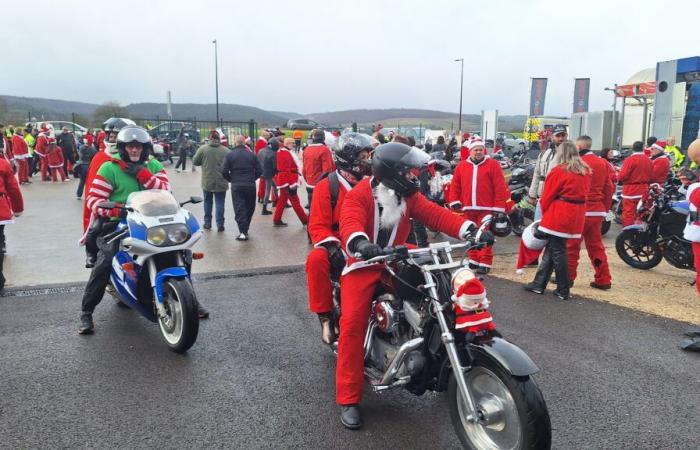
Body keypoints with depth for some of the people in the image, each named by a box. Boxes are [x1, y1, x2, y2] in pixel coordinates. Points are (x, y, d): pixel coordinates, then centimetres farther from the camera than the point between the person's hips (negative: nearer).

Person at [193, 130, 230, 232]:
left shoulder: (202, 149, -7)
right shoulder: (225, 150, -7)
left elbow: (195, 162, -1)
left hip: (207, 182, 1)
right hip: (221, 182, 0)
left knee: (208, 202, 16)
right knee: (220, 203, 5)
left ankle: (207, 223, 22)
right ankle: (220, 225, 4)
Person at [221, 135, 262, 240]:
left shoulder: (229, 155, -3)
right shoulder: (252, 154, 3)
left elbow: (224, 171, -7)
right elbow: (259, 171, 2)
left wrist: (231, 179, 10)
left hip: (236, 186, -2)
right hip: (250, 186, 2)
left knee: (239, 209, 0)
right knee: (250, 208, 15)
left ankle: (243, 232, -8)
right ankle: (245, 229, 21)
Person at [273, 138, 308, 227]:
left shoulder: (281, 152, 15)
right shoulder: (286, 154, -16)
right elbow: (287, 170, -22)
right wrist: (291, 184, -23)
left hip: (283, 181, 10)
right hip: (288, 182, -10)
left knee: (282, 200, 13)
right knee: (295, 202, -3)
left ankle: (277, 220, 16)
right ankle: (305, 220, 3)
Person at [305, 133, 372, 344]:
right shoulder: (327, 186, -4)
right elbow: (317, 225, -9)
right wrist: (332, 246, -27)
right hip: (338, 246, -3)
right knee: (316, 259, -36)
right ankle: (326, 316, -20)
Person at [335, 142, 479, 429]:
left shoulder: (408, 195, 4)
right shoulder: (360, 194, -14)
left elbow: (435, 214, -6)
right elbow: (350, 222, -32)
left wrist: (466, 228, -22)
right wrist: (359, 242, -55)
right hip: (362, 263, -5)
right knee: (353, 324, -16)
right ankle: (349, 399, -8)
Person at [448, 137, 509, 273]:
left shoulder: (492, 164, 0)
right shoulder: (461, 166, 11)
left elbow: (500, 188, -4)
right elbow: (455, 185, 13)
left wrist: (499, 207, -7)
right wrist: (455, 202, 3)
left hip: (486, 209, -4)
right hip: (468, 209, 4)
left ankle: (485, 263, -2)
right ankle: (474, 260, 22)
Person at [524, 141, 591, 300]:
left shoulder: (559, 171, -9)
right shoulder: (585, 171, 11)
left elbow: (547, 196, -6)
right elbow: (583, 192, 12)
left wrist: (545, 213, 8)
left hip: (558, 215, -7)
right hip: (576, 216, 7)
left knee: (557, 251, 2)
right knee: (552, 248, 14)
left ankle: (563, 291, 7)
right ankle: (539, 284, 21)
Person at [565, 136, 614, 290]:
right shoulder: (603, 163, 9)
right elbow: (609, 188, 11)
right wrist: (605, 209, 19)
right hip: (598, 211, 6)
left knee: (572, 245, 4)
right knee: (596, 245, 15)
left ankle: (568, 277, 10)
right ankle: (603, 279, 15)